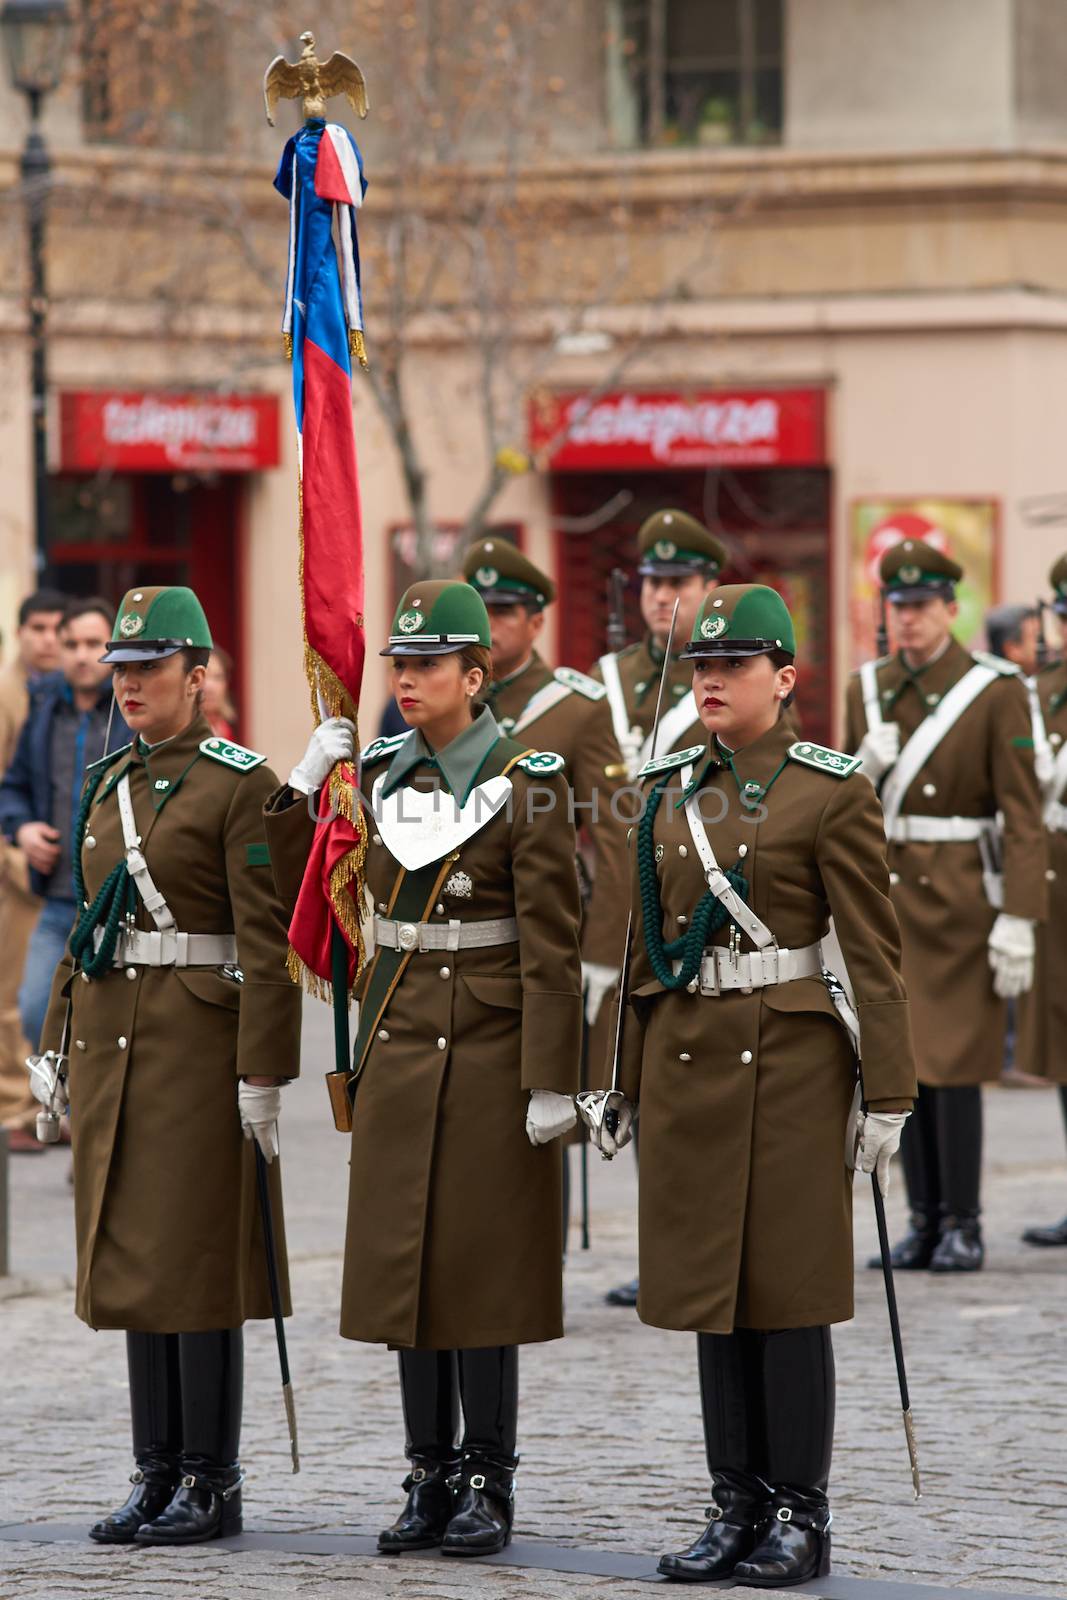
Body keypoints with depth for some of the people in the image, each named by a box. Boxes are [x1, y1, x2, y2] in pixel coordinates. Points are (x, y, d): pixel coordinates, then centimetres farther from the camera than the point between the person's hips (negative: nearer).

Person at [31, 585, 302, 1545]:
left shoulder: (243, 786, -8)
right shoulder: (110, 788, 15)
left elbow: (270, 944, -13)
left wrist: (263, 1073, -17)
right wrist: (59, 1048, 16)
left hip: (200, 1046, -7)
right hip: (113, 1037, 7)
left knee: (194, 1259, -5)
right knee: (132, 1261, 8)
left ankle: (212, 1485, 1)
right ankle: (159, 1475, 13)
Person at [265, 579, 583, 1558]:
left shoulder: (528, 785, -8)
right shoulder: (380, 777, 8)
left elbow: (552, 948, -10)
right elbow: (307, 893, 12)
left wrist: (551, 1080, -14)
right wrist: (302, 786, 1)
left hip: (491, 1051, -5)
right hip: (400, 1047, 5)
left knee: (483, 1264, -3)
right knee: (406, 1260, 5)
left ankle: (489, 1487, 5)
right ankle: (432, 1481, 12)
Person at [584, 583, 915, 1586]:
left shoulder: (831, 792, -6)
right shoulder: (668, 793, 10)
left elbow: (874, 955, -8)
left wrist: (888, 1094, -11)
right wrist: (626, 1083, 13)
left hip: (790, 1066, -6)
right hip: (687, 1063, 6)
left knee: (785, 1288, -2)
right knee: (711, 1287, 7)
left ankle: (801, 1518, 5)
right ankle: (738, 1507, 14)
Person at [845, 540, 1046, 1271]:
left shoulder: (996, 690, -7)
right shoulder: (869, 690, 8)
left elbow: (1022, 814, -10)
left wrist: (1018, 921, -16)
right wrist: (868, 770, -8)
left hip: (962, 896, -5)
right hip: (887, 894, 5)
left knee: (953, 1064, -6)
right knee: (904, 1062, 5)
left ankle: (963, 1225, 1)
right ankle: (926, 1220, 12)